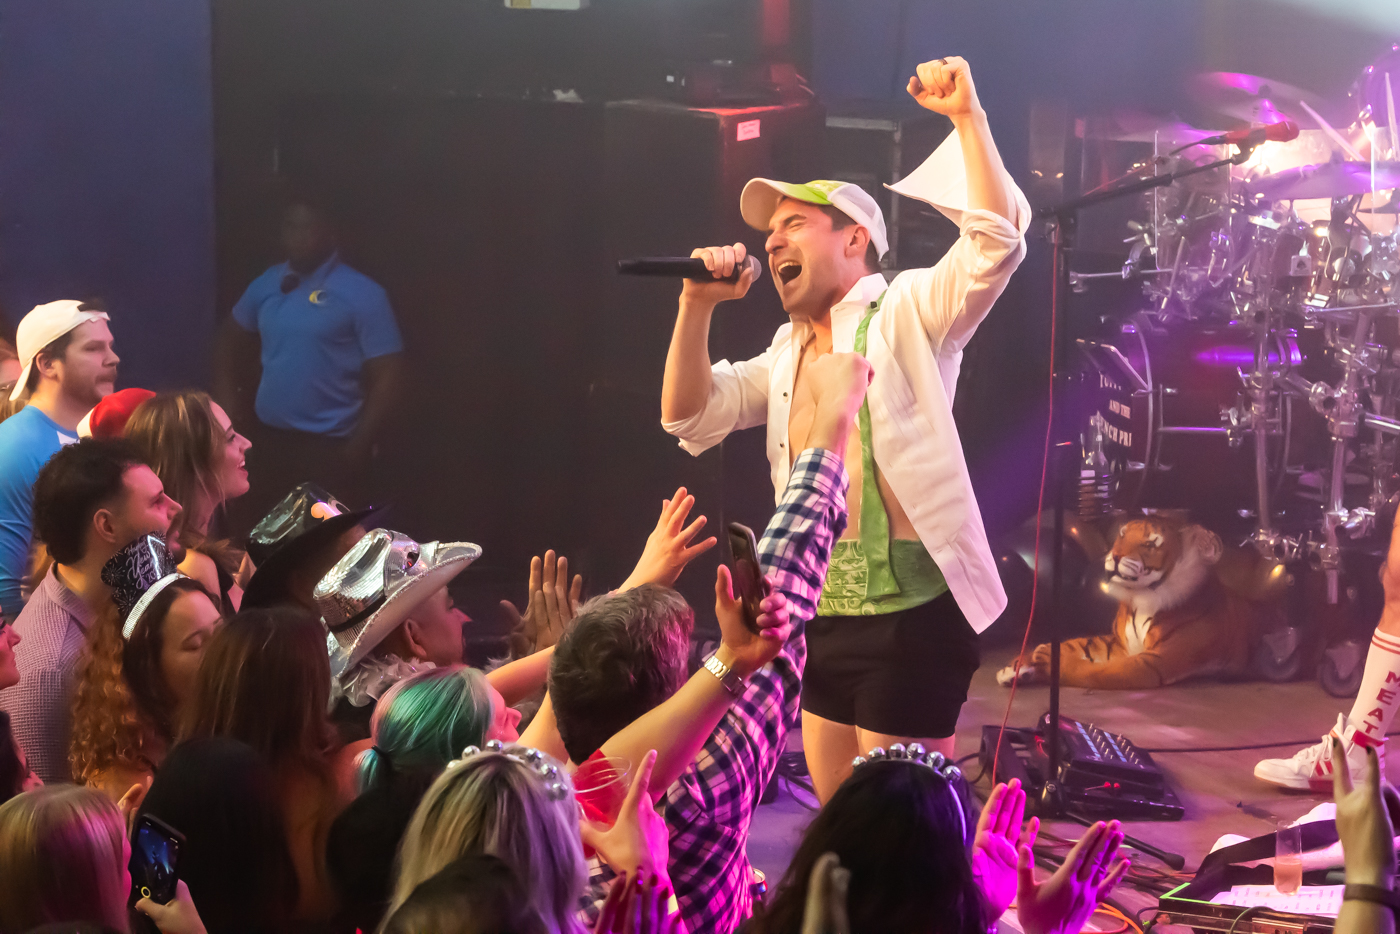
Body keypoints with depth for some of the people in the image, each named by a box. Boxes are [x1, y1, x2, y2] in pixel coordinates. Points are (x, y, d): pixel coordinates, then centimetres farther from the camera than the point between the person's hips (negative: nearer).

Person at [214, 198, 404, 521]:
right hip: (269, 437, 5)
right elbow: (232, 337, 23)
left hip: (328, 446, -5)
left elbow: (385, 377, -12)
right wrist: (228, 390, 7)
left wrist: (357, 448, -15)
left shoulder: (363, 295, -10)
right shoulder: (266, 284, 6)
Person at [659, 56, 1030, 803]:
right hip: (821, 621, 8)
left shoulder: (906, 314, -3)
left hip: (907, 616, -8)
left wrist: (967, 116, -22)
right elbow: (689, 418, 14)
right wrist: (697, 306, 2)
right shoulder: (789, 350, 18)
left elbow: (996, 244, -18)